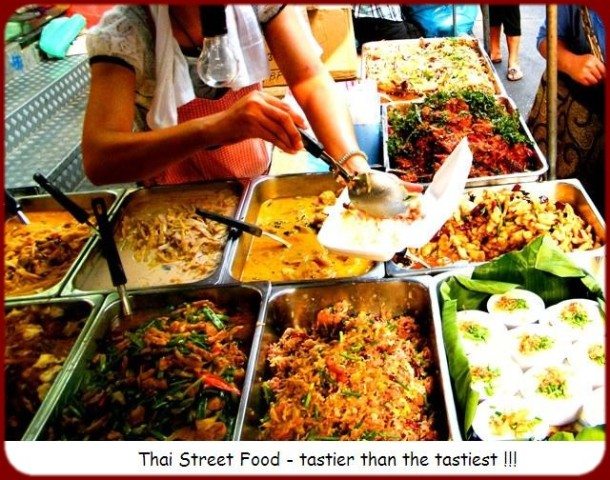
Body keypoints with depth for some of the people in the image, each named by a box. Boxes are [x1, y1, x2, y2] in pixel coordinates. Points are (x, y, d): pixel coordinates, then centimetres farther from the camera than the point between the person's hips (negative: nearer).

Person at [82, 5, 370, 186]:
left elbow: (311, 80, -20)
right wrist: (213, 129, -50)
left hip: (258, 180, 3)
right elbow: (98, 161, -36)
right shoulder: (123, 33, -25)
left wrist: (354, 164, -39)